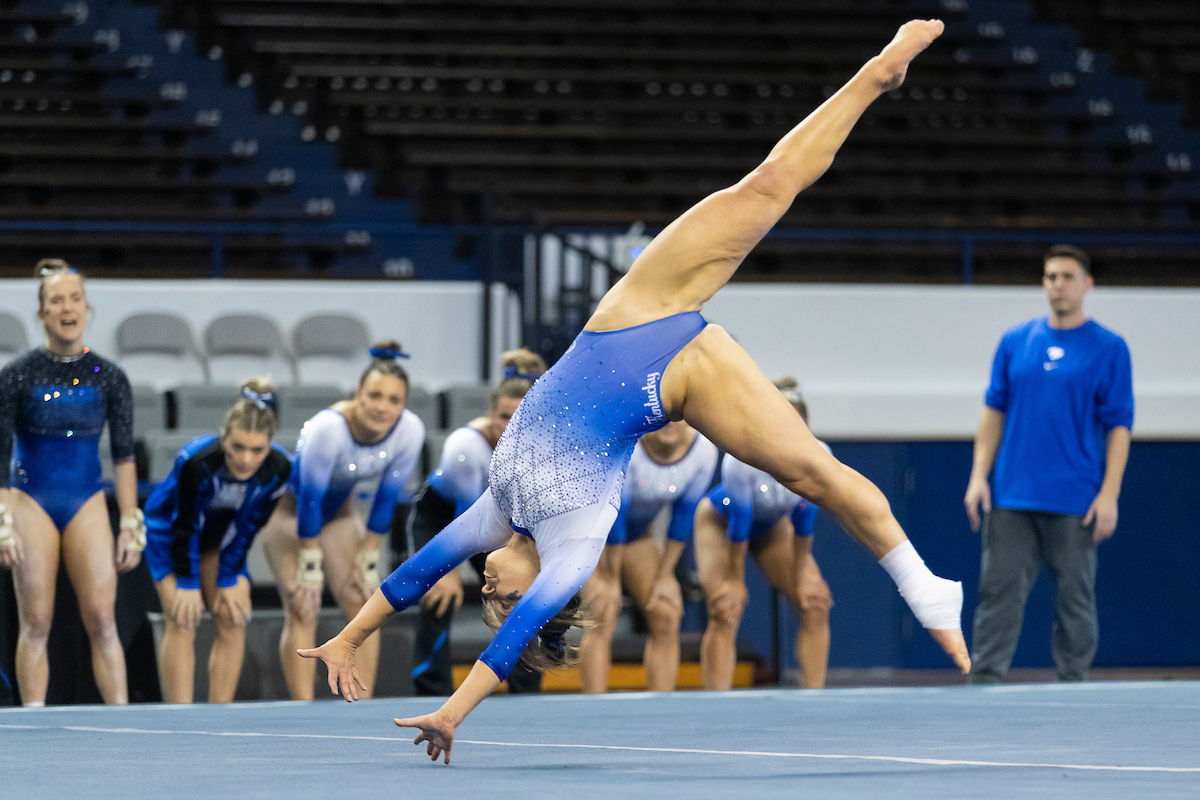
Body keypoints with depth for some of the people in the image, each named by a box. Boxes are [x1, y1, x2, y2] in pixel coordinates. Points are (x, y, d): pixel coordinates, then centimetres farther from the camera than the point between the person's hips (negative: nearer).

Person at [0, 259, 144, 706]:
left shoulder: (108, 378, 4)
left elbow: (124, 457, 7)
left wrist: (131, 526, 3)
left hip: (87, 506, 1)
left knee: (102, 618, -7)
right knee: (36, 623, -3)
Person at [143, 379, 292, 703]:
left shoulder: (279, 468, -28)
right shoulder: (196, 462, -40)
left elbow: (249, 527, -13)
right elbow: (183, 526, -25)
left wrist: (229, 579, -8)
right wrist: (188, 583, -18)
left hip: (221, 536, 4)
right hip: (169, 532, -4)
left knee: (233, 619, -4)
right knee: (182, 621, -14)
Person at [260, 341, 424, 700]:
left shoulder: (410, 431, -23)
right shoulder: (328, 428, -38)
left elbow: (387, 499, -10)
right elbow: (309, 500, -29)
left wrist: (368, 562, -7)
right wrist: (309, 571, -23)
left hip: (340, 510, 5)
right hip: (289, 507, -5)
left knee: (364, 604, -5)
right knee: (303, 610, -14)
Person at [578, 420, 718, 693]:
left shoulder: (703, 449, -19)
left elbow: (684, 515, -9)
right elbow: (612, 511, -27)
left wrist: (664, 576, -7)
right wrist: (610, 578, -21)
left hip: (637, 534, 5)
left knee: (667, 617, -7)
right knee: (602, 618, -21)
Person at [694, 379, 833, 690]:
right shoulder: (743, 458, -40)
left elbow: (805, 516, -16)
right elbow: (738, 521, -28)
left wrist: (801, 573, -8)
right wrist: (735, 579, -18)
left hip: (772, 525, 4)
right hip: (720, 521, -4)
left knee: (815, 603, -6)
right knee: (726, 612, -18)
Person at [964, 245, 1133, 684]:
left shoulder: (1109, 348, 1)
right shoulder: (1015, 342, 10)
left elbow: (1118, 426, -1)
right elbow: (994, 412, 13)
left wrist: (1109, 494, -10)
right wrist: (979, 475, 4)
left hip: (1075, 503, -2)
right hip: (1011, 499, 2)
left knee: (1075, 602, 2)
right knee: (998, 593, -3)